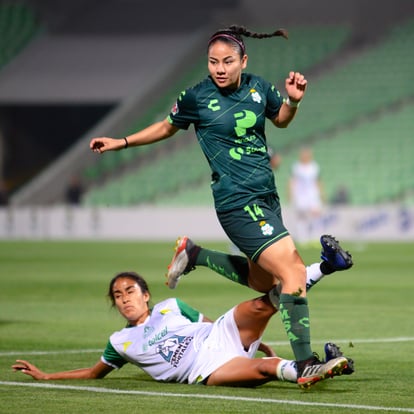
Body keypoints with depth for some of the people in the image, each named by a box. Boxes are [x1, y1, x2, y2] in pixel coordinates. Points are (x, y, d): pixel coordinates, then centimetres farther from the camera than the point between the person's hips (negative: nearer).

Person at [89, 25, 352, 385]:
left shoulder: (258, 87, 3)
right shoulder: (196, 97, -8)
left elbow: (281, 119, 22)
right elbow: (167, 127, 12)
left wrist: (293, 100, 1)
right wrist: (120, 142, 11)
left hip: (267, 197, 7)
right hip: (238, 203, -7)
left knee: (262, 281, 20)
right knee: (293, 273, -18)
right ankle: (305, 363, -17)